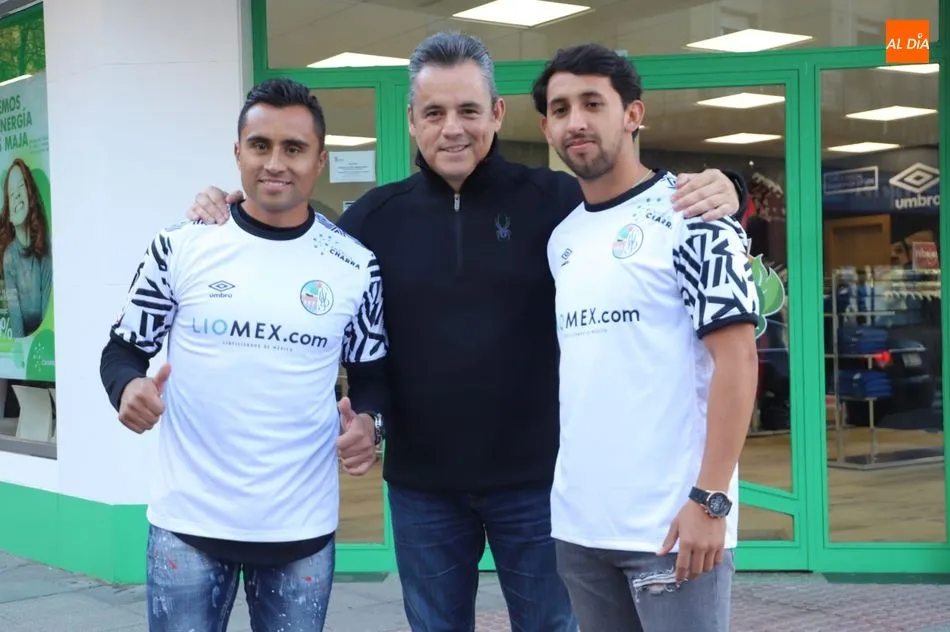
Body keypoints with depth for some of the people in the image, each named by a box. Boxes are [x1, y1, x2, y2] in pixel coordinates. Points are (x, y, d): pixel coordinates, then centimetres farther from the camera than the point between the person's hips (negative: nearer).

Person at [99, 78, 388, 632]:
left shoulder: (356, 266, -1)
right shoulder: (180, 248, -4)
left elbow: (372, 371, 10)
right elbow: (123, 351, 4)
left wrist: (366, 424, -11)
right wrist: (129, 389, -18)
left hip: (303, 528, 1)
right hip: (189, 522, -1)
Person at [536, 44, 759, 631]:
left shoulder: (692, 215, -7)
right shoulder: (562, 238, 12)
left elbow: (737, 357, -13)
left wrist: (710, 498, -18)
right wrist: (565, 498, 12)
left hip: (672, 523, -6)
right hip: (578, 523, 7)